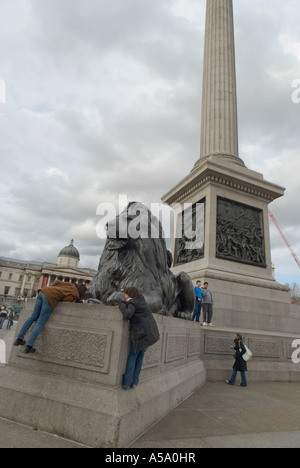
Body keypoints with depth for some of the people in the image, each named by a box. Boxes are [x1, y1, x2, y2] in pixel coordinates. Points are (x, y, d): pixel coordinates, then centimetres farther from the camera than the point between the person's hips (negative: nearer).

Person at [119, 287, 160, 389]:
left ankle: (127, 382, 8)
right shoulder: (141, 299, 14)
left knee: (133, 355, 9)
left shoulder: (132, 303, -8)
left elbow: (127, 315, -23)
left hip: (142, 333, -7)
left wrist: (122, 305, -9)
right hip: (153, 332, 7)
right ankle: (135, 382, 19)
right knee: (141, 354, 17)